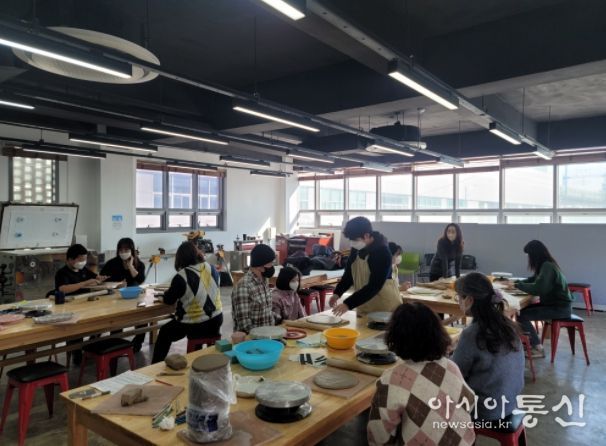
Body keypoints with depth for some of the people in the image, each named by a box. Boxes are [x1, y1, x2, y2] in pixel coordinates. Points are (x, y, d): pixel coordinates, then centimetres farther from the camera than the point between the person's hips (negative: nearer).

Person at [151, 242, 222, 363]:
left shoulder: (181, 276, -17)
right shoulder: (207, 267, -3)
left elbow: (168, 300, -4)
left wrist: (168, 292, 18)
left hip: (195, 325, -5)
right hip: (216, 319, 5)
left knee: (164, 333, 22)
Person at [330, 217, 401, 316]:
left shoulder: (382, 252, -22)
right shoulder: (356, 249, -2)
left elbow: (374, 286, -26)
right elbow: (348, 274, 8)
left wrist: (348, 304, -30)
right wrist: (337, 293, -9)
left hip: (385, 306, -6)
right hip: (364, 306, 6)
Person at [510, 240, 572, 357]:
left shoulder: (547, 266, -21)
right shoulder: (546, 265, 9)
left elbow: (537, 289, -27)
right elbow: (533, 280, 20)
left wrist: (518, 285, -14)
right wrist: (517, 283, 4)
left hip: (560, 307, -9)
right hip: (554, 303, 9)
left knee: (522, 316, -16)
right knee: (523, 309, 6)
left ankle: (538, 349, -4)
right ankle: (529, 343, 15)